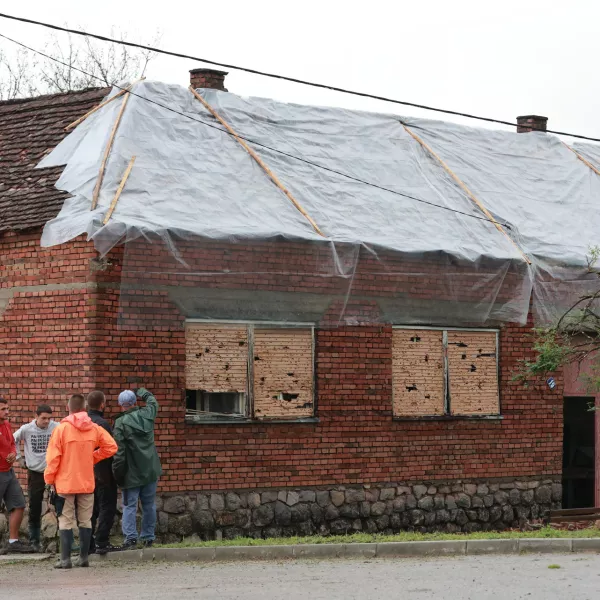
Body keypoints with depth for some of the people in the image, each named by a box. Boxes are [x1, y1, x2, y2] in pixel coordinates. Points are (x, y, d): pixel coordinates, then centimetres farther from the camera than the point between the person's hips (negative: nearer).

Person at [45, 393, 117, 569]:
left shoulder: (61, 429, -10)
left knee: (66, 521, 1)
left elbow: (53, 457, -10)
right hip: (87, 482, 3)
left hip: (65, 483, -3)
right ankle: (84, 558, 12)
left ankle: (65, 559, -2)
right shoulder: (94, 429, -1)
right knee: (85, 521, 11)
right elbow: (111, 447, 1)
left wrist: (49, 479, 1)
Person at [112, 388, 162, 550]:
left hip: (132, 473, -4)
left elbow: (118, 452, -15)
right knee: (149, 505, 12)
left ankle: (130, 536, -12)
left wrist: (118, 474, -8)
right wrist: (141, 392, 43)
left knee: (129, 505, -1)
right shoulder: (147, 415, 1)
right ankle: (148, 537, 15)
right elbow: (153, 401, 27)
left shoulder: (120, 424, -12)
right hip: (150, 471, 4)